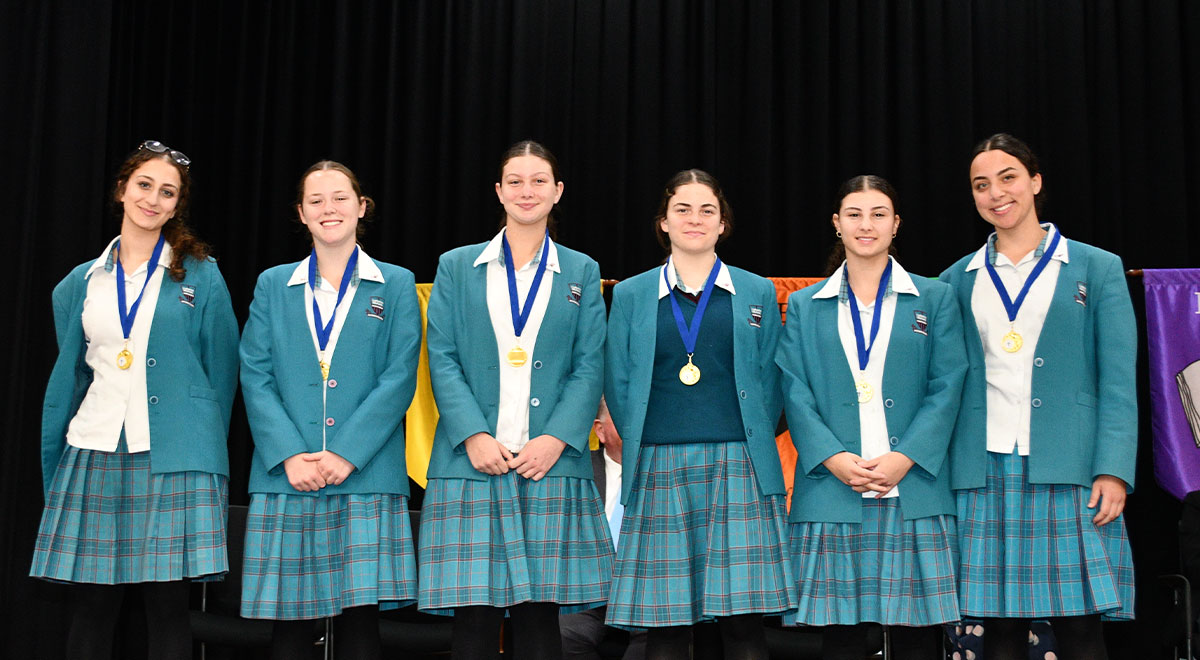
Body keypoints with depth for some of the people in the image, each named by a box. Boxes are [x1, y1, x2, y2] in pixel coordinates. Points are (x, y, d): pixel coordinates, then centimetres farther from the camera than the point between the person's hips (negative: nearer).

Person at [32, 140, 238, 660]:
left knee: (167, 604, -1)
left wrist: (207, 455, 5)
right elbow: (67, 376, 17)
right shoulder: (83, 283, 12)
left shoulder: (200, 276, 4)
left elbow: (220, 373, 6)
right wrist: (53, 469, 15)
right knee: (90, 606, 4)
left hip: (172, 456, -3)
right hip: (95, 453, 3)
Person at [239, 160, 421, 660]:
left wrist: (346, 453, -11)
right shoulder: (272, 285, 14)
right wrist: (288, 455, -9)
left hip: (365, 477, -1)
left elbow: (399, 378, 0)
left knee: (359, 618, -4)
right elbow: (256, 377, 5)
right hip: (286, 478, 2)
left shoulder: (395, 285, 9)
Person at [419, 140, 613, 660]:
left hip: (550, 461, 0)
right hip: (473, 460, 0)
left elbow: (589, 366, 6)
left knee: (539, 611, 1)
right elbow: (442, 359, 4)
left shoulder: (581, 273, 13)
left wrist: (557, 438, -9)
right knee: (473, 613, -1)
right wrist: (474, 435, -10)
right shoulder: (456, 267, 11)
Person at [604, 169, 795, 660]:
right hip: (659, 470, 0)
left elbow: (770, 382, 11)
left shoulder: (757, 293, 11)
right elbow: (618, 384, 10)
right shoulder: (630, 295, 10)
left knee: (744, 617, -3)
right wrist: (644, 448, 5)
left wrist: (749, 446, 4)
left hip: (738, 467, 0)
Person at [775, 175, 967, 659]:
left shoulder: (934, 299, 11)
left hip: (913, 490, 0)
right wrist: (834, 459, -11)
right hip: (831, 492, 1)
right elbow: (795, 392, 4)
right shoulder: (805, 307, 13)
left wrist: (904, 458, -11)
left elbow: (947, 387, 2)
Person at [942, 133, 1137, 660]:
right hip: (984, 474, 2)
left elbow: (1118, 381, 2)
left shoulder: (1096, 269, 7)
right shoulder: (958, 280, 13)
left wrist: (1113, 470, -8)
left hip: (1068, 474, -2)